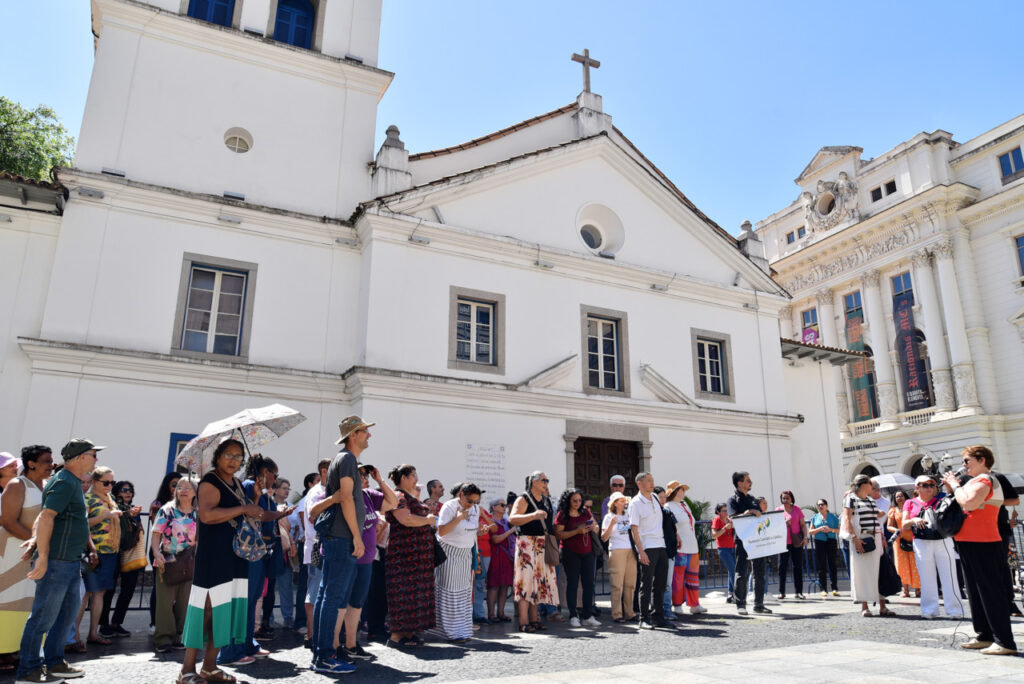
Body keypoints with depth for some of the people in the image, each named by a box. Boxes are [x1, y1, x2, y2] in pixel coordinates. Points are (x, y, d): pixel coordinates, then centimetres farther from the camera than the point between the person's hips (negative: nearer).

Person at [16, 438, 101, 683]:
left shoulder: (74, 483, 16)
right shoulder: (64, 482, -15)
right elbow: (46, 517, -24)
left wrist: (90, 548, 15)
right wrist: (42, 557, -28)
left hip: (71, 562, 10)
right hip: (56, 561, -10)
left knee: (68, 614, 16)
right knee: (44, 616, 0)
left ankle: (53, 662, 26)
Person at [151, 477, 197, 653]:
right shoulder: (166, 511, 2)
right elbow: (156, 534, -2)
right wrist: (156, 553, -16)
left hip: (190, 564, 2)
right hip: (167, 563, -2)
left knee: (184, 602, 4)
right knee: (164, 600, -4)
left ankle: (179, 637, 14)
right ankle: (163, 639, 3)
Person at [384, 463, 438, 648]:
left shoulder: (411, 497, 20)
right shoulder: (398, 496, -10)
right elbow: (407, 520, -23)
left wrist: (430, 520, 13)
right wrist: (428, 520, -9)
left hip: (418, 553, 10)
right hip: (403, 553, -10)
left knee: (415, 592, 10)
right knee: (403, 593, -7)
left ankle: (408, 631, 17)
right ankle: (396, 635, -2)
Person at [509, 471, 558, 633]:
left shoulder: (546, 500, 17)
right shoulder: (523, 499, -6)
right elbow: (512, 519, -19)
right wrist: (533, 515, -29)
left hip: (543, 545, 7)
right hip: (527, 543, -7)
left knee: (540, 580, 8)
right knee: (527, 579, -8)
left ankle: (534, 619, 16)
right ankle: (523, 622, -5)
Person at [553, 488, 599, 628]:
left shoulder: (585, 512, 10)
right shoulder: (562, 515, -5)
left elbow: (597, 527, 18)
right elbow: (558, 534, -12)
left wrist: (593, 526, -6)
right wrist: (577, 531, -20)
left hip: (587, 552, 5)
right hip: (571, 553, -5)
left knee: (589, 583, 4)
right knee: (572, 583, -1)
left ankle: (587, 615, 12)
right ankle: (573, 616, 7)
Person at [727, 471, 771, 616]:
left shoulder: (753, 499, 20)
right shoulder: (733, 499, -1)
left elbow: (761, 516, 23)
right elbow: (733, 517, -15)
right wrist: (747, 513, -29)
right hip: (743, 540, -6)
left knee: (759, 573, 8)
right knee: (742, 573, -4)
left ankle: (759, 604, 16)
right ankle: (741, 604, 3)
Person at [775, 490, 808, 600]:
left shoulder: (797, 509, 5)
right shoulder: (778, 510, 5)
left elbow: (803, 524, 5)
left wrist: (805, 537, -7)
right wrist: (784, 522, -13)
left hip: (796, 542, 0)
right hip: (783, 541, 0)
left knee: (798, 566, 3)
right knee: (782, 566, 1)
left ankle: (799, 592, 11)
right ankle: (781, 592, 6)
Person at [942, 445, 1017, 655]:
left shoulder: (984, 480, -12)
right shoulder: (977, 481, 19)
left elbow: (969, 503, -28)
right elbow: (961, 508, 20)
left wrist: (955, 485, -15)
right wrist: (951, 489, 8)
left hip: (981, 545, -11)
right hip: (970, 544, 11)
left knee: (990, 592, -8)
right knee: (976, 592, 15)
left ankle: (1005, 642, -4)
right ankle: (984, 635, 22)